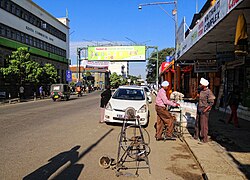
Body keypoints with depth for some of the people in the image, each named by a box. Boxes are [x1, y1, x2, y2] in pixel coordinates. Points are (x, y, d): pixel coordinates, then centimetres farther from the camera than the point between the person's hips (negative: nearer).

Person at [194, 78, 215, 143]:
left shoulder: (209, 92, -15)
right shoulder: (201, 91, 7)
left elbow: (211, 102, -16)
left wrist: (206, 109, -18)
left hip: (204, 111, -8)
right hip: (199, 110, 8)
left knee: (204, 124, -2)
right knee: (197, 123, 15)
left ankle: (204, 138, 9)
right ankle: (196, 135, 29)